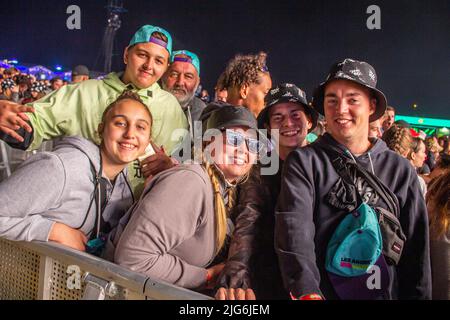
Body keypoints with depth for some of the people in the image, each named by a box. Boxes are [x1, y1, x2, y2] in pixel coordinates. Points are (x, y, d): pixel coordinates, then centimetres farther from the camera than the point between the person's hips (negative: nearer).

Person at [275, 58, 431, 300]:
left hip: (386, 292, 3)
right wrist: (307, 291, -34)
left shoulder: (401, 170, 2)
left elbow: (416, 246, 3)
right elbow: (294, 228, -21)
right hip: (321, 292, -2)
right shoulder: (303, 162, -7)